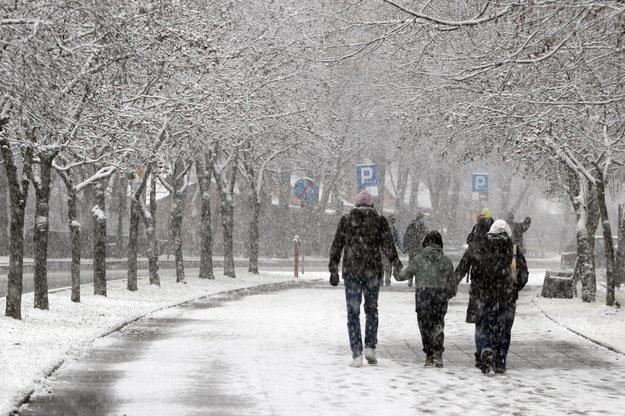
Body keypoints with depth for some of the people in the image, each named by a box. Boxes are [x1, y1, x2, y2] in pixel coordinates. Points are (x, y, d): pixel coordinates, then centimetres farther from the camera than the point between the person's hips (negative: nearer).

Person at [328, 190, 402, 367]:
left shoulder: (346, 220, 4)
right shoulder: (380, 221, 3)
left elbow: (336, 246, 3)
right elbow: (388, 246, -4)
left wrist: (333, 270, 7)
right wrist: (396, 265, 3)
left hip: (351, 272, 0)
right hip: (372, 272, 0)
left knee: (353, 313, 4)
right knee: (372, 310, 18)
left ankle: (357, 355, -3)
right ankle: (370, 348, 7)